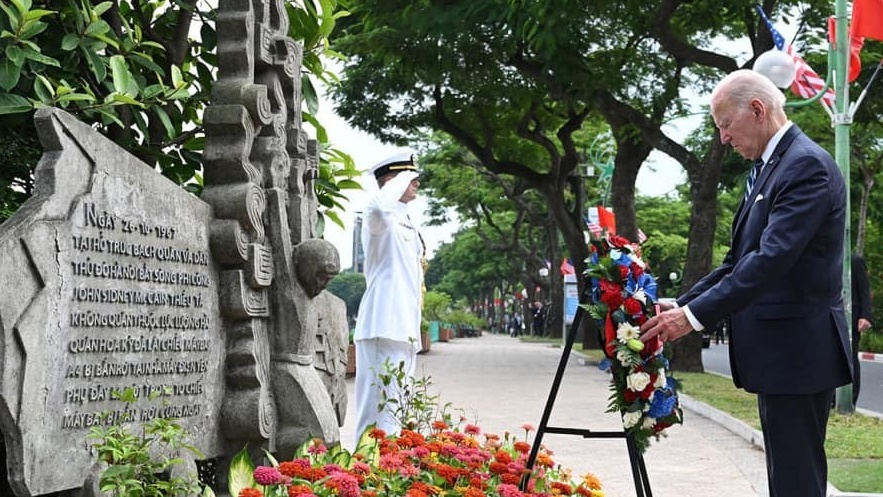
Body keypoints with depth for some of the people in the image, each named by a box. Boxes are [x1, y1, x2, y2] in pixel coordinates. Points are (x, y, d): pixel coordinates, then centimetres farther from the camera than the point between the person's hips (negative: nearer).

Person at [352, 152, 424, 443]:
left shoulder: (406, 223, 22)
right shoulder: (382, 218, -7)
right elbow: (377, 206, -35)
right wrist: (401, 179, -17)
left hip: (404, 329, 10)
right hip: (384, 326, -10)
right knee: (381, 406, -13)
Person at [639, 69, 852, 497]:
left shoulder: (807, 165, -14)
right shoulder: (772, 167, 17)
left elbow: (772, 259, -24)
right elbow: (740, 261, 18)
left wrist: (696, 315, -24)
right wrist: (681, 304, 7)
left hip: (796, 351, -10)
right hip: (779, 351, 10)